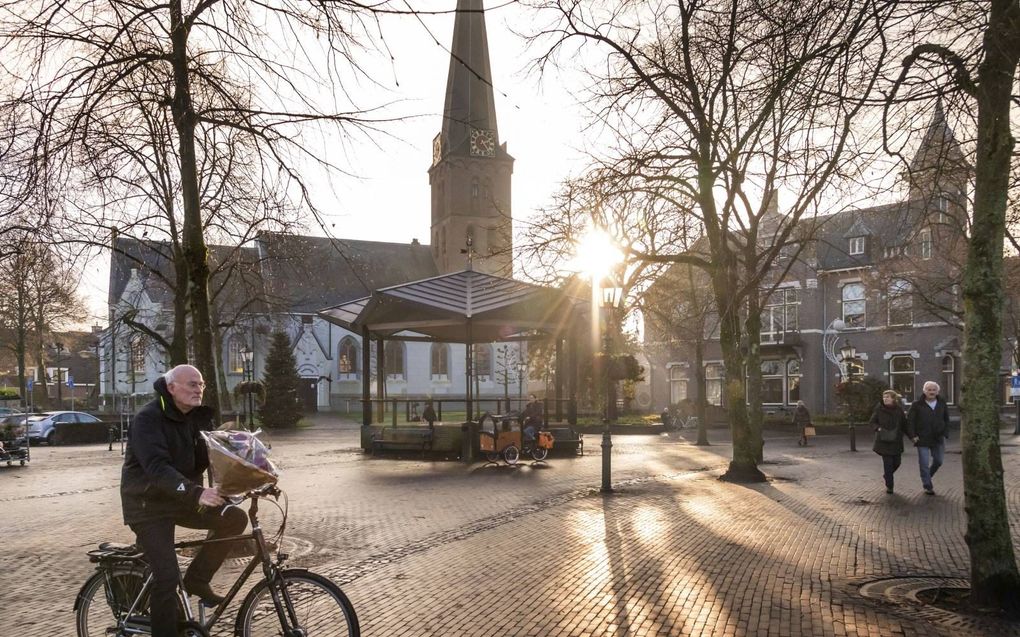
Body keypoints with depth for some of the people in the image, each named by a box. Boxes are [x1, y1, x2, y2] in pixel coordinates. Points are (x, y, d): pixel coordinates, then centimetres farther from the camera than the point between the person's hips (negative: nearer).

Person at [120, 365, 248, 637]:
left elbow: (212, 459, 3)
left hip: (181, 499, 7)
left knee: (235, 518, -12)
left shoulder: (198, 418, 3)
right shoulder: (148, 418, -20)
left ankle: (197, 579, 4)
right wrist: (196, 492, -46)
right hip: (148, 504, -7)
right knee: (167, 576, -14)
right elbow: (157, 468, -33)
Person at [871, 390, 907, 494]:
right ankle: (889, 486, 6)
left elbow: (904, 424, 6)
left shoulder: (899, 409, 0)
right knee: (888, 463, -5)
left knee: (897, 462, 6)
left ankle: (886, 474, 37)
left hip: (896, 441, 3)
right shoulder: (879, 409, -5)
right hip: (883, 441, -3)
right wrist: (878, 428, -16)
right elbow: (873, 422, 3)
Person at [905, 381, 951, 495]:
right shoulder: (917, 404, -7)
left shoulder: (942, 404, 4)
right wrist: (912, 435, -11)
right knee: (924, 463, -2)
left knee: (938, 461, 13)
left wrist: (945, 433, 3)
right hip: (922, 439, -4)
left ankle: (927, 478, 37)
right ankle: (928, 486, 9)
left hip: (938, 438, 4)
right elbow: (909, 420, -5)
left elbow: (946, 420, 13)